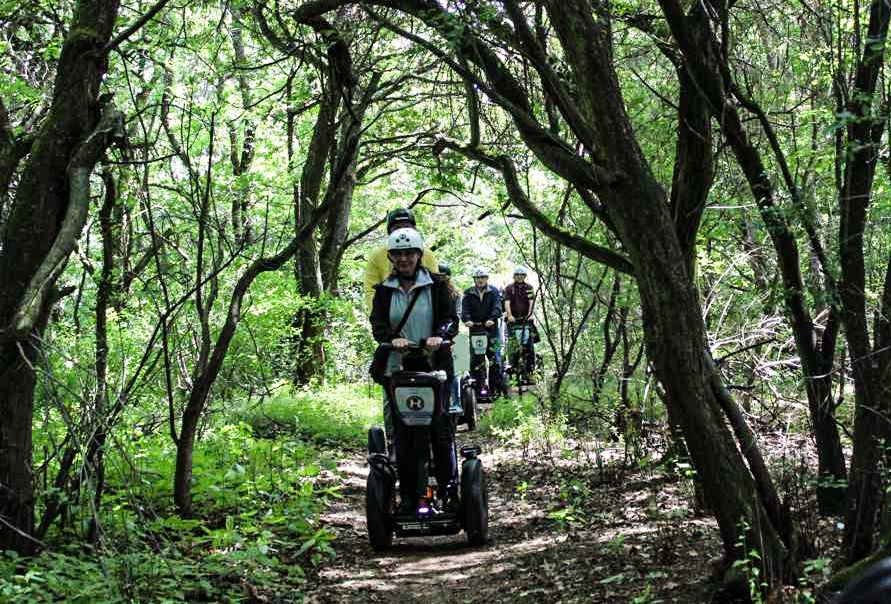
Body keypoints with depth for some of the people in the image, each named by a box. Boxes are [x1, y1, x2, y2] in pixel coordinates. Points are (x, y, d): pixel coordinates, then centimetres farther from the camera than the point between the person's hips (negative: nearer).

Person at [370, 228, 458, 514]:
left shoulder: (435, 285, 6)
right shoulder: (384, 290, 10)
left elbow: (451, 318, -2)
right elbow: (378, 324, -2)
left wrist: (439, 335, -24)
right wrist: (393, 338, -23)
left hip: (434, 366, -1)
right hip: (398, 368, 2)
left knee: (440, 429, -6)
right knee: (403, 434, -1)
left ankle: (450, 492, 1)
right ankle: (409, 498, 4)